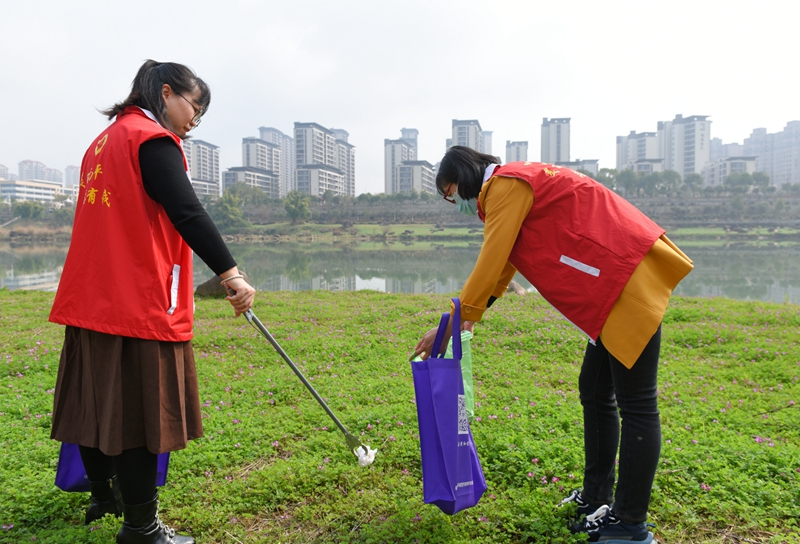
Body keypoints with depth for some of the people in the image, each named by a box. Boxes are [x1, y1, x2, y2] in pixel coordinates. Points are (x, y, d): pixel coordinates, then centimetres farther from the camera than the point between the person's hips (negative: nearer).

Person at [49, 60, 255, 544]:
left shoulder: (106, 140, 20)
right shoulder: (151, 139, -10)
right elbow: (187, 212, -22)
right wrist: (231, 273, -27)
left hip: (93, 297, 10)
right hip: (140, 302, -9)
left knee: (99, 402, 18)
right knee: (138, 409, -1)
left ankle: (106, 495, 36)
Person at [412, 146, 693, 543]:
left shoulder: (508, 184, -10)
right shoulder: (503, 197, 21)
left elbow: (490, 265, -13)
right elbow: (497, 274, 22)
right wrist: (453, 325, 18)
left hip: (630, 281, -11)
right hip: (615, 288, 11)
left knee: (635, 405, -3)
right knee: (595, 394, 15)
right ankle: (596, 499, 28)